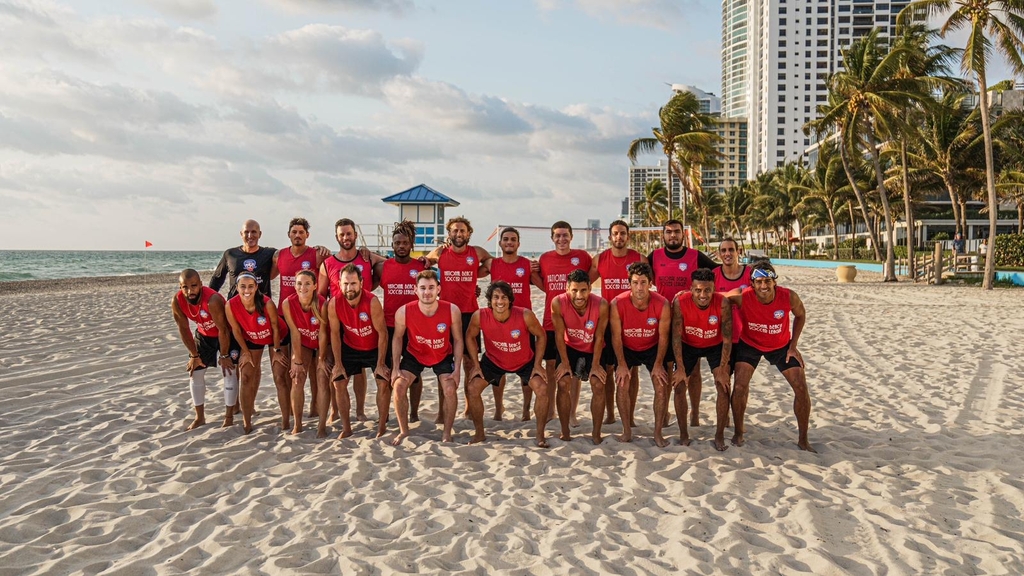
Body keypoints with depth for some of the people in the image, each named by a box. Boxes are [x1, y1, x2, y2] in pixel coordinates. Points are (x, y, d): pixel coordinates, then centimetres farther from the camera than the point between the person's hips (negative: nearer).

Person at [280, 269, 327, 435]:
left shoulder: (322, 303, -29)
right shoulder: (288, 304, -24)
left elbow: (322, 333, -21)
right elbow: (295, 333, -17)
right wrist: (298, 361, -13)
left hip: (321, 344, -1)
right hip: (302, 344, 2)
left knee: (323, 380, -10)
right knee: (297, 380, -9)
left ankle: (322, 425, -4)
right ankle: (297, 424, 2)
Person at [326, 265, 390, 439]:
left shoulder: (372, 302, -29)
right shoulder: (334, 304, -20)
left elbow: (382, 333, -21)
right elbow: (335, 334, -8)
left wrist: (380, 364, -19)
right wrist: (338, 364, -8)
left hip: (374, 348, -3)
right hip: (350, 348, 3)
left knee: (384, 382, -12)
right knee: (338, 383, -2)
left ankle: (382, 426, 3)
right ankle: (346, 428, 10)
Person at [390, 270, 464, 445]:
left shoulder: (452, 311, -27)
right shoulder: (404, 312, -26)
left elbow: (458, 340, -12)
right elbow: (397, 338, -8)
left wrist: (457, 369, -16)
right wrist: (396, 368, -10)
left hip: (443, 355, -1)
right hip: (414, 354, 1)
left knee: (450, 389, -17)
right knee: (399, 386, -14)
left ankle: (447, 433, 3)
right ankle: (403, 431, 6)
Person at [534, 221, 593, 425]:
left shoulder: (582, 256, -2)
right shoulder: (545, 258, 6)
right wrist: (533, 274, 0)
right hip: (551, 321, 3)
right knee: (550, 365, 10)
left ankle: (571, 413, 12)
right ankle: (550, 409, 24)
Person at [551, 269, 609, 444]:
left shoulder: (601, 305, -30)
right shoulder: (558, 303, -30)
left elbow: (599, 336, -18)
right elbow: (559, 334, -17)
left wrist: (595, 364, -14)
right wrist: (564, 362, -14)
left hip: (593, 349, 0)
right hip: (570, 347, 0)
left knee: (599, 386, -10)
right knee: (563, 385, -10)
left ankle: (596, 433, 4)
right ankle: (564, 432, 3)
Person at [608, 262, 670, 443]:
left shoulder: (662, 304, -26)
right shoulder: (618, 304, -27)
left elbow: (663, 337, -14)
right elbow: (616, 336, -16)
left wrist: (658, 365, -13)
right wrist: (621, 364, -14)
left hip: (652, 347, 0)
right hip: (626, 348, 0)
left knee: (662, 385, -7)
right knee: (622, 385, -9)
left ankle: (658, 433, 5)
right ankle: (627, 431, 5)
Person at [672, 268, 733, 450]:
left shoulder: (723, 303, -29)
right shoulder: (680, 302, -29)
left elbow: (727, 338, -22)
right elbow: (676, 336, -22)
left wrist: (722, 369, -22)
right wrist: (680, 368, -22)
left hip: (715, 346, 0)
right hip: (688, 345, 1)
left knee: (724, 386, -10)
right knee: (679, 385, -5)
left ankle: (720, 435, 5)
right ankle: (683, 434, 10)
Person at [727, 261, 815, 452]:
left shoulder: (789, 297, -28)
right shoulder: (743, 297, -31)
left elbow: (800, 315, -6)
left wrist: (793, 346, -6)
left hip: (781, 346, 1)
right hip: (749, 344, -1)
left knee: (802, 388, -4)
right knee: (740, 387, -14)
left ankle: (803, 440, 14)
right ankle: (738, 433, 11)